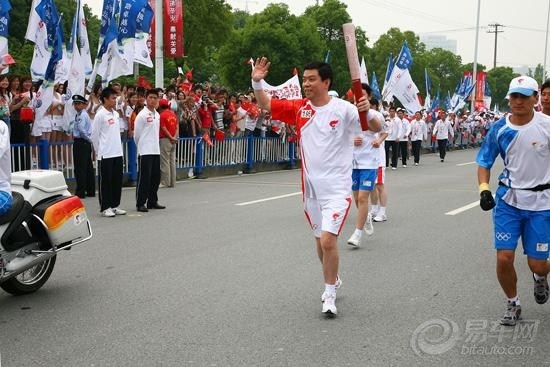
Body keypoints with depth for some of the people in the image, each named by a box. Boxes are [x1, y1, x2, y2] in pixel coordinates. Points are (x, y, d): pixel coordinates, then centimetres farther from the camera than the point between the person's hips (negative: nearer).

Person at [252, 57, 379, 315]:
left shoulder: (343, 109, -10)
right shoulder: (300, 108, 3)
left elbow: (375, 129, -16)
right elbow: (266, 106, 5)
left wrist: (367, 112, -37)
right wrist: (257, 82, -12)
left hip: (336, 188, -5)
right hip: (311, 187, 5)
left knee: (328, 240, -16)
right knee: (320, 240, 18)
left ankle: (329, 294, 1)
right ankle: (332, 281, 41)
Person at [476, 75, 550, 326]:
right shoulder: (500, 128, -2)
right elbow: (484, 162, 6)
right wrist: (484, 189, -9)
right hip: (508, 199, 2)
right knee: (504, 257, -4)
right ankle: (513, 305, 20)